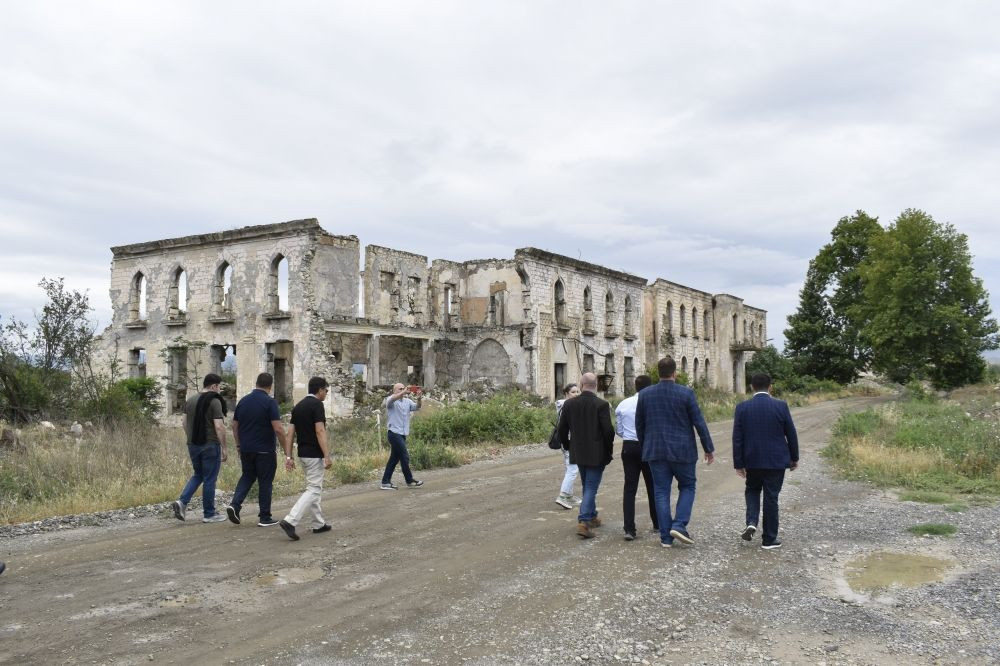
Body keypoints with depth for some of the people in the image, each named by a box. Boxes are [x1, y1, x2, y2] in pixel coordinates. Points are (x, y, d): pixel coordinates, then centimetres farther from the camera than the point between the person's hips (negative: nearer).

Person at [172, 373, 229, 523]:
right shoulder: (215, 402, -13)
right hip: (210, 446, -7)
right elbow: (219, 427, -18)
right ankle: (209, 514, 11)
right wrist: (224, 448, -12)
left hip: (193, 445, 7)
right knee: (209, 479, 3)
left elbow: (185, 423, 13)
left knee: (198, 475, 21)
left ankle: (182, 502, 2)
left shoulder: (190, 400, 8)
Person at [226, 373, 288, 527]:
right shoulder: (269, 402, -13)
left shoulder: (243, 401, 5)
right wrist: (286, 450, -11)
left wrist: (239, 445, 21)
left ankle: (235, 505, 1)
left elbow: (235, 426, 11)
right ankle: (265, 517, 10)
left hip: (246, 449, 5)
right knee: (265, 482, 5)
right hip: (265, 450, -5)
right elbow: (278, 429, -18)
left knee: (247, 477, 20)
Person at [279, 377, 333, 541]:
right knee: (313, 490, -7)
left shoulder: (298, 406, 11)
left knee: (313, 489, 16)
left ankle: (319, 524, 21)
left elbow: (290, 433, 8)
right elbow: (320, 432, -21)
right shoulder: (317, 405, -13)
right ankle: (290, 521, -17)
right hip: (315, 454, -9)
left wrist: (288, 456, 8)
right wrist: (327, 456, -21)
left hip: (303, 453, 9)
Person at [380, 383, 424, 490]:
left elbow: (416, 407, -3)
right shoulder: (391, 400, -5)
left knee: (394, 458, 9)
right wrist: (404, 392, -39)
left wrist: (418, 400, -23)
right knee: (404, 457, -5)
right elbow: (392, 399, -29)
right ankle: (410, 481, 5)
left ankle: (385, 482, 14)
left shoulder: (407, 401, 12)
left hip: (402, 434, 7)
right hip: (394, 432, -7)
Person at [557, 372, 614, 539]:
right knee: (591, 488, 0)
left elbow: (562, 430, 2)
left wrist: (569, 446, 17)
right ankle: (583, 522, -10)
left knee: (588, 486, 21)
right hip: (597, 454, -4)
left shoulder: (569, 404, -2)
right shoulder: (601, 405, -14)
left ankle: (591, 517, 33)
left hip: (578, 453, 4)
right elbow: (608, 431, -15)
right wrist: (608, 449, 1)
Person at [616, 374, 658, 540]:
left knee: (629, 488, 3)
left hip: (628, 447, 2)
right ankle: (657, 524, 29)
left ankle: (629, 529, -5)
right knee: (653, 487, 15)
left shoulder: (622, 405, 1)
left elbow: (619, 431, 8)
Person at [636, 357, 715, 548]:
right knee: (687, 487, 15)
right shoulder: (686, 393, -8)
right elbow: (699, 423, -6)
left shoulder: (645, 394, 0)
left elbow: (639, 425, 7)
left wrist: (644, 447, 19)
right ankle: (679, 525, -2)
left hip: (655, 451, 2)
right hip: (682, 450, -2)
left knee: (661, 491, 7)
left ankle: (666, 536, 8)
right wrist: (709, 448, 3)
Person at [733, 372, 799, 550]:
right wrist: (794, 458, 13)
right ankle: (769, 539, 14)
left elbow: (737, 438, -5)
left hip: (752, 460, 1)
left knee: (752, 490, 22)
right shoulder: (781, 406, -7)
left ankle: (751, 522, 1)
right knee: (771, 498, 7)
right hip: (776, 460, -1)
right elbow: (791, 434, 0)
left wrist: (739, 463, 1)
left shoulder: (742, 407, -6)